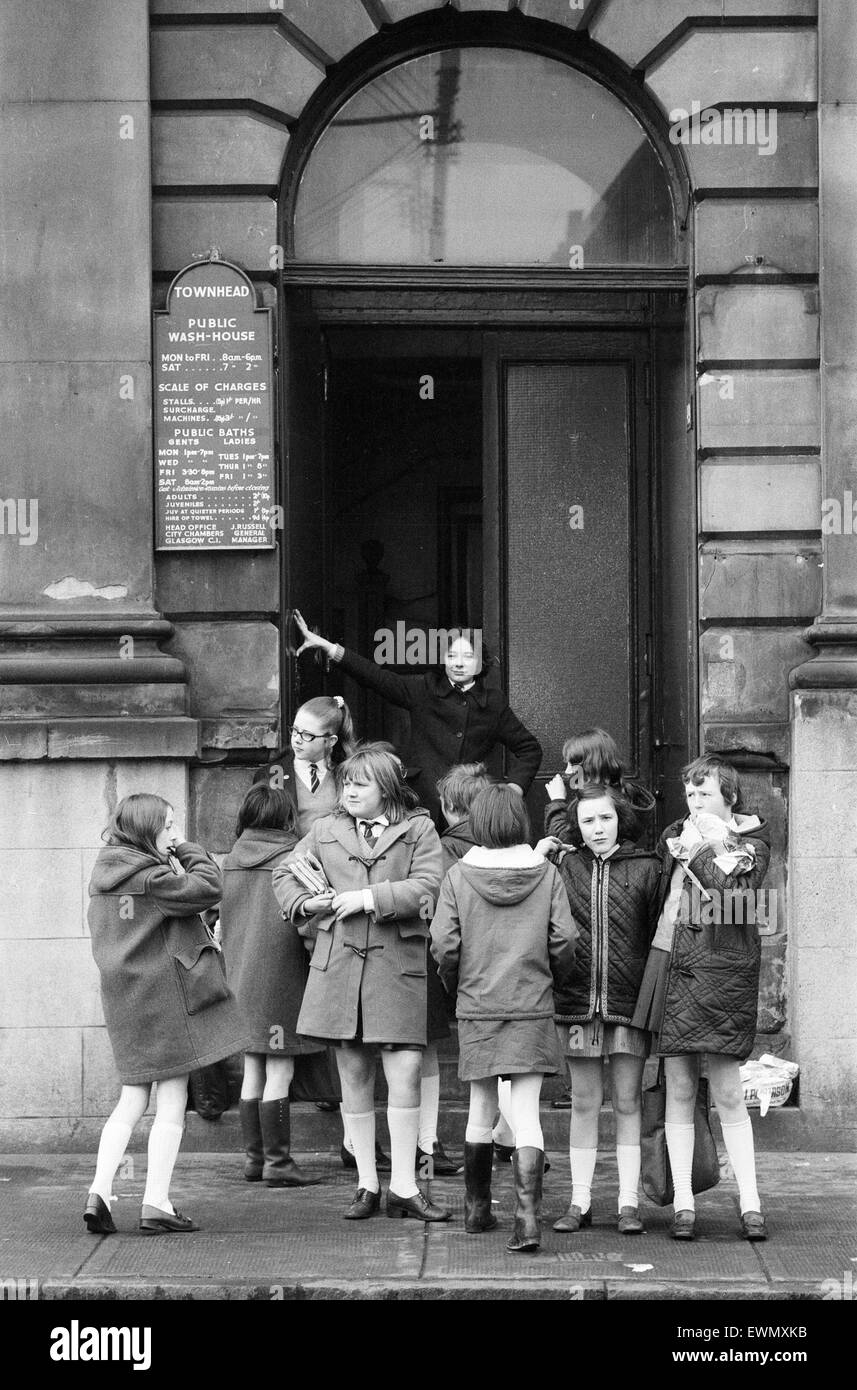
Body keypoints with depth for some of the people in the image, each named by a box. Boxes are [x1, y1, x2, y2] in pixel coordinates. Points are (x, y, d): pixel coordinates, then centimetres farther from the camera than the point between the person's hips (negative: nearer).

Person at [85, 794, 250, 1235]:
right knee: (172, 1103, -1)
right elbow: (207, 888, -17)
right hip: (163, 996, -8)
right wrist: (186, 850, -5)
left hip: (124, 998, 8)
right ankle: (156, 1203, -2)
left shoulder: (105, 876, 10)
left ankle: (100, 1191, 0)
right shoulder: (148, 876, -16)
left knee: (130, 1102, 13)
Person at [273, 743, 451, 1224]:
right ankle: (367, 1184, 15)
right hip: (338, 963, 3)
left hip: (398, 964, -3)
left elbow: (426, 888, -9)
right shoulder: (326, 831, 13)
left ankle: (403, 1186, -2)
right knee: (354, 1073, 7)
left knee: (405, 1070, -9)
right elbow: (285, 874, 22)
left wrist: (369, 899, -14)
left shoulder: (418, 830, 4)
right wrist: (306, 903, 4)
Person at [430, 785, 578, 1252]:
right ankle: (527, 1217, -15)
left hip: (476, 1010, 1)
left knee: (481, 1109, 16)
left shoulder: (458, 877, -3)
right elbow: (564, 942, -5)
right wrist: (553, 984, 13)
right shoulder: (545, 874, -1)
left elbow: (444, 945, -7)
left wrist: (455, 987, 11)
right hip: (532, 1009, -1)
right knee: (527, 1115, -2)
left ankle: (477, 1209, 27)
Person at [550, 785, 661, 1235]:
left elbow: (659, 935, 0)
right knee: (583, 1104, 7)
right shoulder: (565, 868, 5)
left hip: (629, 1000, -2)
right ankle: (580, 1202, 12)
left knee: (627, 1104, 3)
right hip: (577, 1003, 2)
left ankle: (628, 1202, 7)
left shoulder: (645, 868, 0)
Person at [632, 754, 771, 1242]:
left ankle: (750, 1203, 3)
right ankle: (683, 1203, 7)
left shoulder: (753, 842, 1)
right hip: (671, 964, 4)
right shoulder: (677, 835, 15)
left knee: (728, 1093, -4)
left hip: (723, 968, -4)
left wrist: (699, 853, -10)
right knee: (679, 1089, 4)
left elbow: (736, 896, -13)